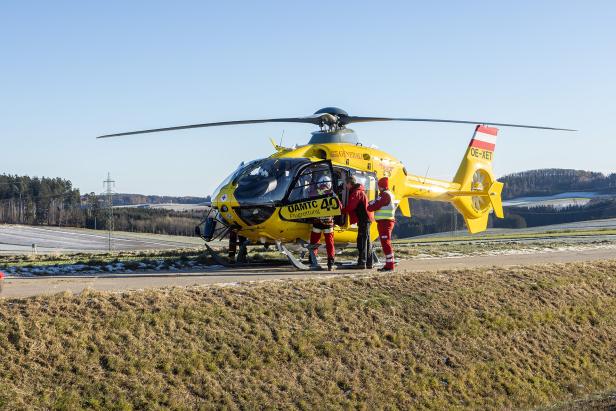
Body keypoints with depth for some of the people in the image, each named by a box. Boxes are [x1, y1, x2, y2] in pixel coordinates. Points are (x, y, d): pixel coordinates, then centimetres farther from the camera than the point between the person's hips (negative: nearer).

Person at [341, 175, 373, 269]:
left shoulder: (356, 192, -12)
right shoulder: (360, 191, 21)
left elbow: (350, 206, -19)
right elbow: (353, 206, 19)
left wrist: (341, 211, -7)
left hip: (363, 219, -10)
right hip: (366, 219, 10)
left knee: (362, 241, -12)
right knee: (367, 241, 12)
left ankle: (362, 263, -16)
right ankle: (369, 263, 16)